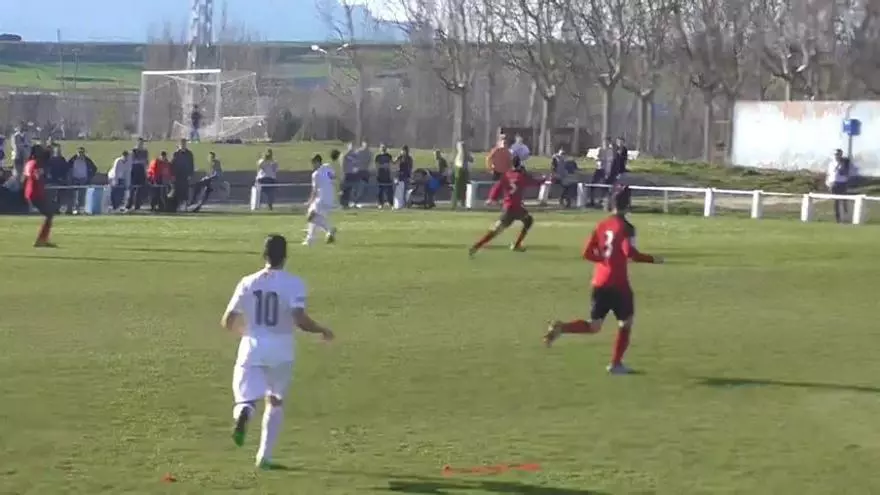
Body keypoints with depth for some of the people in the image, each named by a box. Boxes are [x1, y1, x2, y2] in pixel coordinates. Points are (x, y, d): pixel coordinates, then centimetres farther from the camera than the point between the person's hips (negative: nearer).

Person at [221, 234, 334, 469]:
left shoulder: (248, 283, 2)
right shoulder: (293, 283, -6)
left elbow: (227, 322, 4)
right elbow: (300, 319, -19)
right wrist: (323, 330, -1)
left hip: (251, 347, 0)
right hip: (281, 350, 0)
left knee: (246, 398, 1)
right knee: (275, 401, 19)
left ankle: (243, 413, -37)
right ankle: (264, 456, 17)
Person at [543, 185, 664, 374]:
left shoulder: (601, 225, 9)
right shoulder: (626, 227, -10)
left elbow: (587, 253, 9)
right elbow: (630, 253, -24)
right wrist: (652, 259, -12)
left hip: (599, 282, 6)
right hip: (617, 283, -6)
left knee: (594, 326, 12)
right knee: (626, 322, 15)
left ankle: (560, 327, -13)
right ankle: (616, 364, 15)